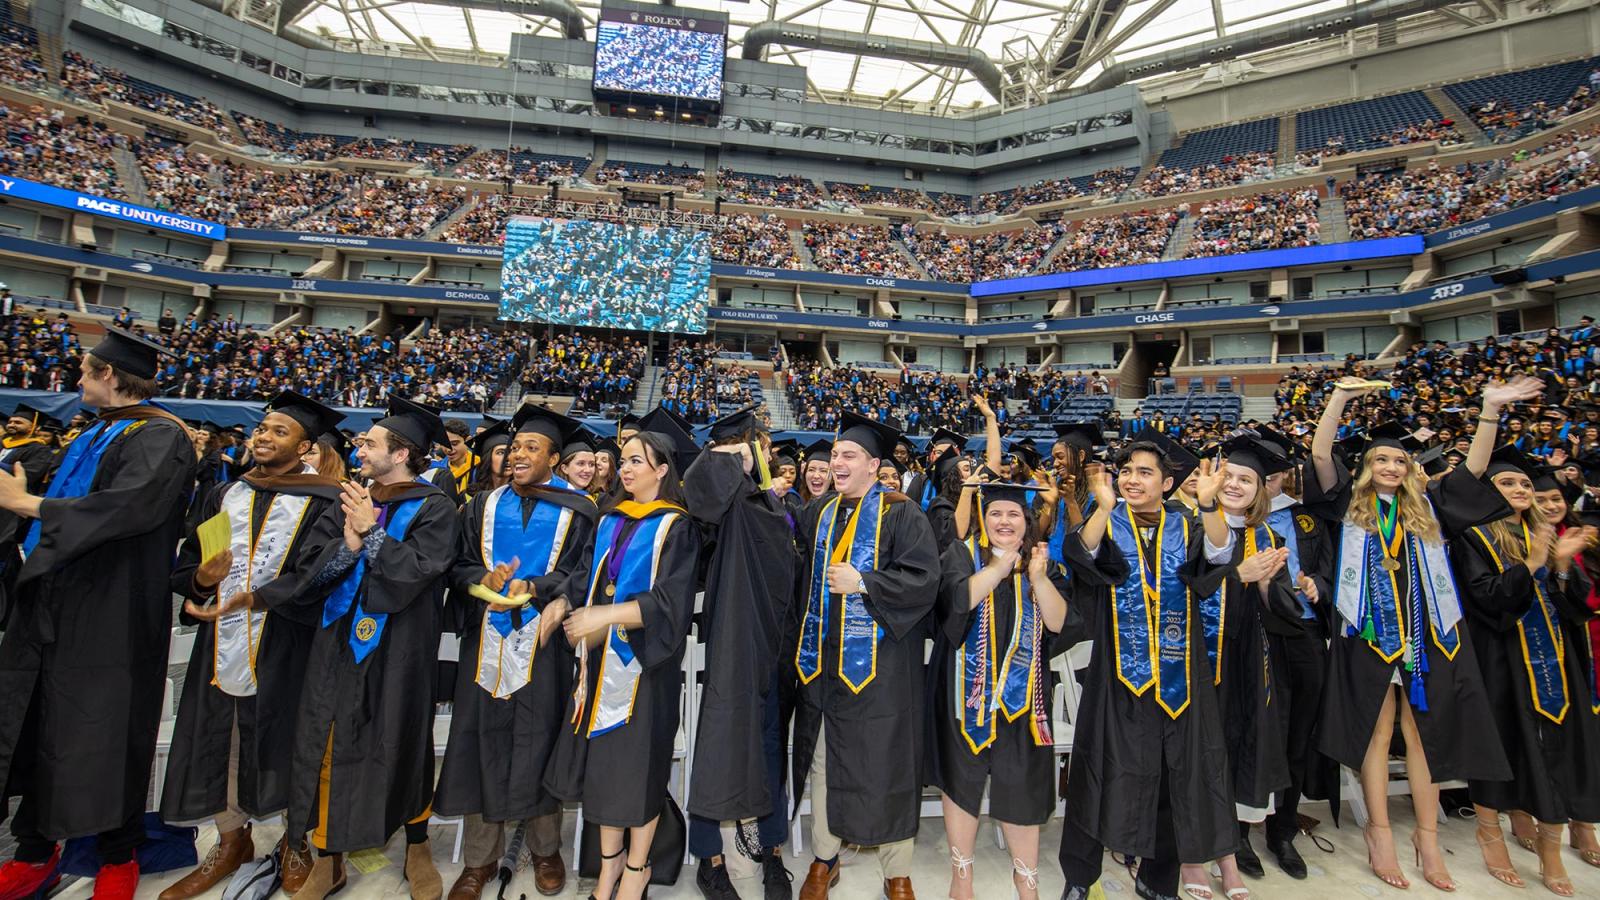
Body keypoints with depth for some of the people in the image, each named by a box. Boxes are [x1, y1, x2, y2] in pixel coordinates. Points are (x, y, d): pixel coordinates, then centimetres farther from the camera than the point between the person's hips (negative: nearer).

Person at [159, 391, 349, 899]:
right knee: (218, 742, 11)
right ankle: (231, 841, 32)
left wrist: (250, 598, -18)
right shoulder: (223, 495, 12)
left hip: (285, 647, -5)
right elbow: (186, 565, 10)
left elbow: (317, 573, -14)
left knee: (284, 740, 5)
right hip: (222, 645, 5)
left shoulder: (324, 501, -5)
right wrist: (201, 578, -11)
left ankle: (296, 843, 25)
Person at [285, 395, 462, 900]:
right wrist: (349, 544, -17)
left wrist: (370, 532, -18)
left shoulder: (433, 508, -7)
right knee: (329, 747, 8)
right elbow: (312, 566, 1)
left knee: (401, 744, 8)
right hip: (338, 645, 5)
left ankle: (416, 849, 28)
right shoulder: (349, 502, 9)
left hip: (399, 652, -4)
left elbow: (419, 570, -18)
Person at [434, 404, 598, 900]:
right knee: (482, 744, 8)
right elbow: (460, 567, 8)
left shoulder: (578, 512, -1)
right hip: (487, 642, 3)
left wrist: (533, 589, -20)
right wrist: (484, 580, -13)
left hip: (543, 644, -3)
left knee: (538, 744, 6)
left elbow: (584, 573, -6)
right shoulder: (484, 506, 11)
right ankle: (480, 857, 25)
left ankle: (545, 849, 26)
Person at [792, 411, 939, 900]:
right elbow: (798, 573, 20)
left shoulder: (901, 513, -7)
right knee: (821, 759, 14)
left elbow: (924, 578, -16)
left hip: (879, 663, -5)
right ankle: (824, 858, 34)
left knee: (883, 763, 5)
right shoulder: (817, 512, 10)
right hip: (823, 658, 5)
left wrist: (863, 582, -20)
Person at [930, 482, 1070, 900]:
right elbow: (956, 600, -18)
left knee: (1021, 786, 7)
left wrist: (1039, 578, -18)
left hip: (1021, 693, 2)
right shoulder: (961, 555, 0)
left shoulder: (1043, 563, 6)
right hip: (967, 691, -1)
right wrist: (999, 565, -21)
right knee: (963, 779, 9)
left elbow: (1060, 623, -5)